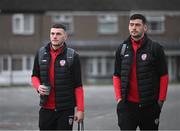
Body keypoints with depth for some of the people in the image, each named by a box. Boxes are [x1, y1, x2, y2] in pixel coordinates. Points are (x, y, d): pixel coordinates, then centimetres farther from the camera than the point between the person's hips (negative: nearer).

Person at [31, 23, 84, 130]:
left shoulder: (72, 56, -4)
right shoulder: (41, 53, 6)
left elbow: (78, 85, -4)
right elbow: (35, 75, 17)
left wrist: (80, 109, -9)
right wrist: (38, 86, -6)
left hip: (66, 109, -3)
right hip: (46, 108, 3)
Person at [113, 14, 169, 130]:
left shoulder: (155, 48, -1)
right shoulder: (122, 49, 8)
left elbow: (164, 76, 0)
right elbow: (117, 76, 12)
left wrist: (161, 100, -5)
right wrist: (119, 97, 3)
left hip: (149, 105, -1)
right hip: (127, 104, 1)